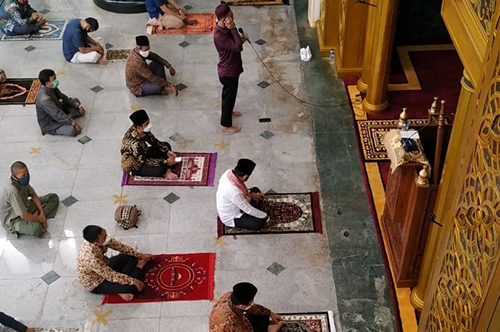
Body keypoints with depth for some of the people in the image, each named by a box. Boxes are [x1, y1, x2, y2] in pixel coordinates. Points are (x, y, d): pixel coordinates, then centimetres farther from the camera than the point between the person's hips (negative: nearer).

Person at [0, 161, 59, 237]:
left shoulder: (22, 180, -11)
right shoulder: (12, 190, -35)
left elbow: (33, 195, 4)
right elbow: (23, 216, -32)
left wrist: (42, 213, -8)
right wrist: (40, 219, -17)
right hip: (14, 220, -9)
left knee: (54, 197, 5)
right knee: (36, 228, -41)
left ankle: (36, 215, -9)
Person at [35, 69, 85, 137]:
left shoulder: (51, 88, -10)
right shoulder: (45, 99, -36)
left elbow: (63, 97, 5)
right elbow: (58, 116, -34)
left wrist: (78, 106, -3)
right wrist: (74, 123, -31)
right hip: (49, 124, -9)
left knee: (76, 101, 11)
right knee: (72, 130, -30)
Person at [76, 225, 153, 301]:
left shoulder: (94, 240, -20)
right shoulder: (91, 258, -41)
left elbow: (119, 246, -8)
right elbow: (111, 275, -32)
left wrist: (140, 255, -4)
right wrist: (133, 281, -24)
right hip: (96, 284, -8)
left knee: (132, 257, 3)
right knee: (131, 287, -20)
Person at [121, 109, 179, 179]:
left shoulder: (143, 130, -16)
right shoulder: (134, 144, -38)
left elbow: (153, 140, 0)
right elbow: (146, 161, -30)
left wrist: (167, 151, -8)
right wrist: (165, 161, -25)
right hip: (135, 166, -9)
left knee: (166, 145, 5)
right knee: (161, 169, -28)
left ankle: (168, 171, 0)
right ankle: (165, 173, 6)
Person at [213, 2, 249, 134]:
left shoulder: (224, 28, -4)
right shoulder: (219, 35, -35)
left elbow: (234, 43, 12)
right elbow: (238, 47, -36)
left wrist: (241, 38, -7)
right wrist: (233, 29, -34)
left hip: (231, 68, 9)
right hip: (228, 71, -9)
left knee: (229, 94, 31)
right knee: (229, 96, 9)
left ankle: (228, 111, 56)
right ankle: (226, 125, 27)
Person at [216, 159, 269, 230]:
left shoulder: (229, 172, -18)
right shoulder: (234, 192, -41)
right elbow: (248, 209, -28)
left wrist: (250, 194, -2)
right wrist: (266, 217, -16)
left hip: (233, 206, 9)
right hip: (231, 218, -9)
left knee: (256, 191, 16)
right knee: (260, 223, -19)